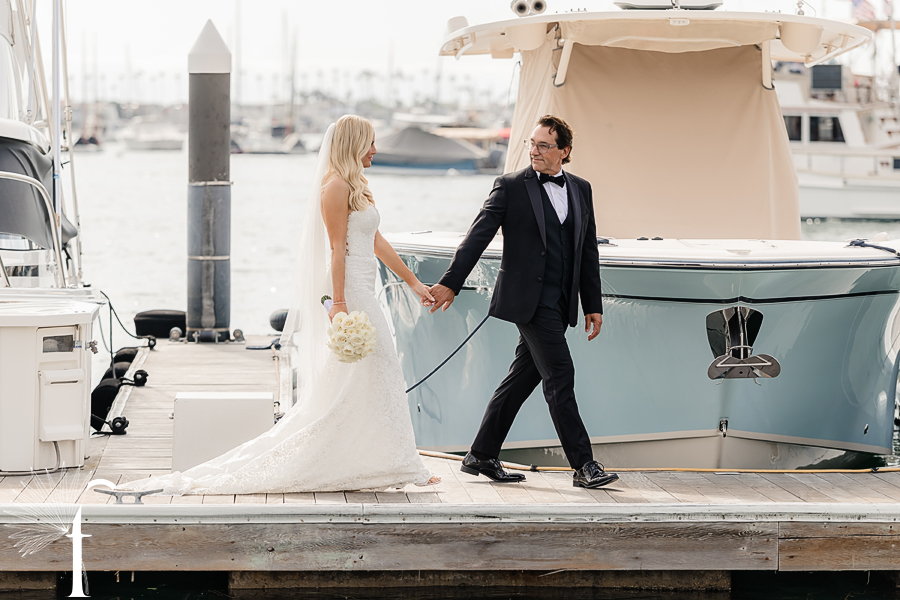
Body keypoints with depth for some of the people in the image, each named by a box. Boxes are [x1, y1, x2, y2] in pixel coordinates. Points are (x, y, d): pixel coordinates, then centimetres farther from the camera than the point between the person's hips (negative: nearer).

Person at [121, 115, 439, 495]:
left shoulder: (354, 186, 17)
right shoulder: (336, 187, -12)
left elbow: (377, 243, 22)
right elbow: (337, 249, -18)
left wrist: (413, 282, 23)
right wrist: (339, 302, -22)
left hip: (359, 294, 10)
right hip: (349, 294, -10)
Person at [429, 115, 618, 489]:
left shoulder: (581, 190, 13)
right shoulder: (511, 187, -2)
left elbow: (589, 251, 16)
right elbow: (478, 236, -5)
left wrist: (593, 305, 13)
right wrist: (450, 283, -11)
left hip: (560, 302, 6)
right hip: (529, 298, -6)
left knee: (522, 378, 9)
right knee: (560, 376, -10)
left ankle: (482, 456, 19)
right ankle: (583, 465, -7)